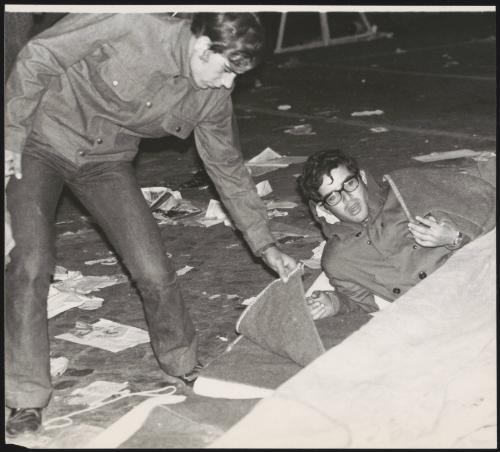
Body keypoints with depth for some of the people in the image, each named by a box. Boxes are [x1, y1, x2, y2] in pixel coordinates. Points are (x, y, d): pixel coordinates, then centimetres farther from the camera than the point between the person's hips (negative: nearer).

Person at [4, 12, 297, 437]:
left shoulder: (212, 96, -13)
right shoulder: (127, 25, -31)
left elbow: (228, 167, 2)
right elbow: (37, 58, -20)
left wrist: (264, 244, 3)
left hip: (106, 163, 4)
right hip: (38, 146, -4)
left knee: (154, 271, -5)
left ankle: (184, 365, 21)